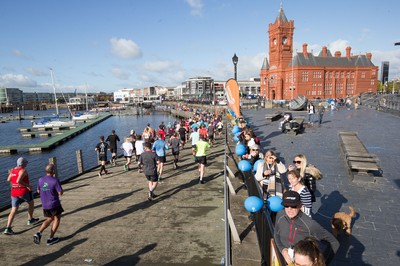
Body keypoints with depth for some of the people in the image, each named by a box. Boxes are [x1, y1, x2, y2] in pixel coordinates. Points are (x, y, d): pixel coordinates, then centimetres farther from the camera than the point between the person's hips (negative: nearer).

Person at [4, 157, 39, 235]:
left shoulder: (13, 170, 10)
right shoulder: (23, 171, -14)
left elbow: (8, 180, 22)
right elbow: (18, 181, -26)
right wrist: (27, 185, -17)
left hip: (14, 193, 6)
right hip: (24, 191, -6)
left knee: (13, 211, 4)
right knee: (31, 203, 21)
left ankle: (8, 228, -6)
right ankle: (30, 220, 30)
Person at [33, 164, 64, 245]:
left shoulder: (40, 180, -2)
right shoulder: (55, 181, -20)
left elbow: (38, 191, 11)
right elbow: (60, 193, -18)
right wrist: (60, 188, 2)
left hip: (44, 205, 6)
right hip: (54, 204, -5)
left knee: (49, 219, 23)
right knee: (57, 219, 15)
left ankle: (39, 233, 3)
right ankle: (51, 238, 14)